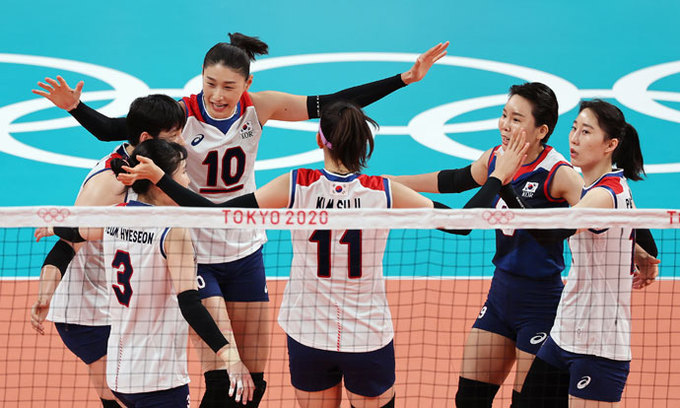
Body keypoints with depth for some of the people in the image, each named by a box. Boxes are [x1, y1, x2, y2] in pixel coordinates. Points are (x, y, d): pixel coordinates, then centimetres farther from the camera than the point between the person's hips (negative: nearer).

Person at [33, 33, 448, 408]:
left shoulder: (258, 108, -6)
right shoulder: (181, 114, -16)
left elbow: (330, 104, -3)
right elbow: (110, 129, -20)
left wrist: (404, 79, -6)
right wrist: (75, 106, -40)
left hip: (246, 253, 4)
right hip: (196, 256, -4)